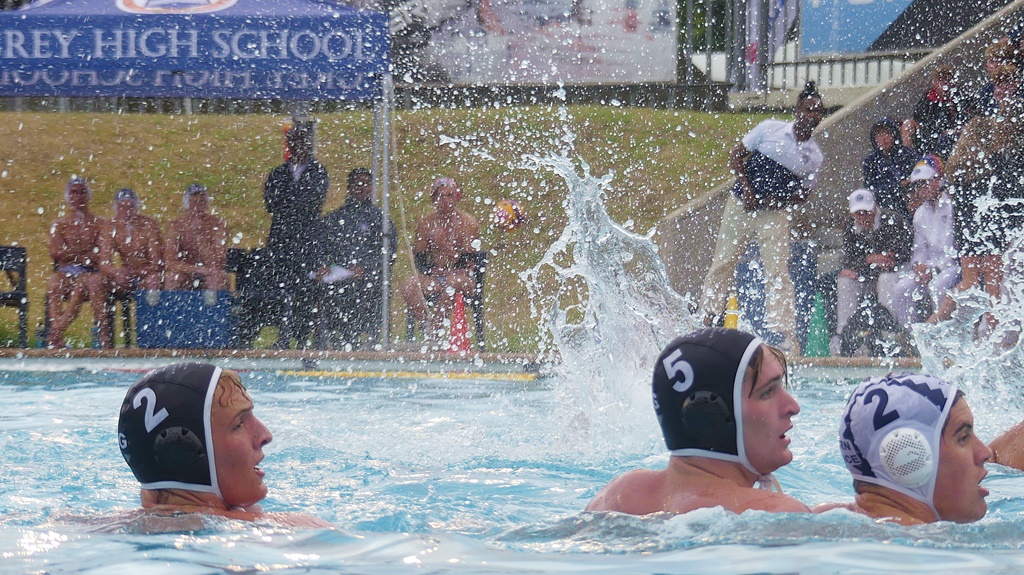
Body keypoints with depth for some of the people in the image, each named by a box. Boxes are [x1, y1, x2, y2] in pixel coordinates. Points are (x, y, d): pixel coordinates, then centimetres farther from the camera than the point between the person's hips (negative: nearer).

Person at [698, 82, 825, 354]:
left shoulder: (814, 156, 3)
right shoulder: (770, 129, -3)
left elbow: (804, 193, 11)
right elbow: (736, 156, 1)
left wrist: (781, 200, -9)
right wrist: (746, 188, -11)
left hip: (775, 214, 0)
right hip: (741, 204, 0)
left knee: (778, 273, -6)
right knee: (722, 263, 2)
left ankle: (787, 336, -7)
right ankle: (707, 319, 11)